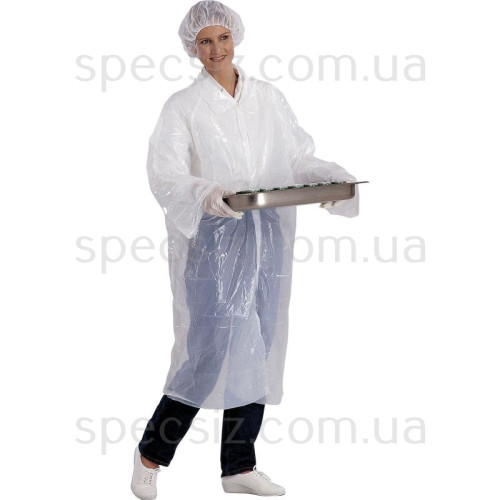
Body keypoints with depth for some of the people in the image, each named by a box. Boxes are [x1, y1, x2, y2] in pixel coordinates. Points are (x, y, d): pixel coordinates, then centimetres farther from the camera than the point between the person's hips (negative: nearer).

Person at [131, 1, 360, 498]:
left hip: (267, 242, 5)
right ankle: (151, 454, 9)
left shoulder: (269, 98, 11)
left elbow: (298, 158, 9)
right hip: (211, 240, -4)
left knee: (258, 348, 7)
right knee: (210, 347, -9)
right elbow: (165, 176, -12)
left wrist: (333, 177, -11)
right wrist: (206, 196, -31)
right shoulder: (183, 107, -1)